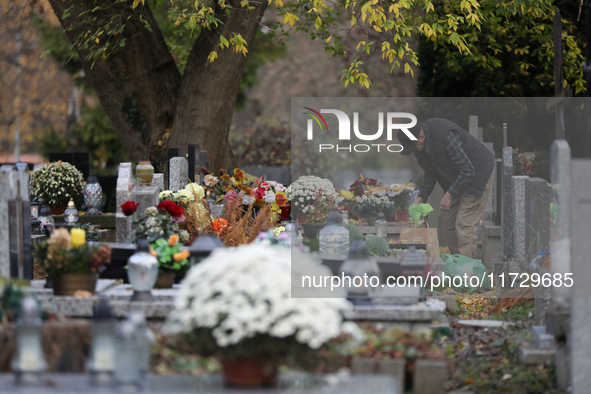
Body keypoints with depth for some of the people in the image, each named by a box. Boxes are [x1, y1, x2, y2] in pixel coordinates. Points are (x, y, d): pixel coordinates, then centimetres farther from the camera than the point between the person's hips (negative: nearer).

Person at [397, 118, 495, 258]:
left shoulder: (446, 135, -32)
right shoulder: (419, 146, -5)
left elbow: (467, 170, -27)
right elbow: (430, 173, 9)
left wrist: (449, 195, -25)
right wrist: (420, 198, -4)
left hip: (478, 171, -9)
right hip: (457, 177, 9)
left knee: (464, 224, -17)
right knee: (450, 225, 3)